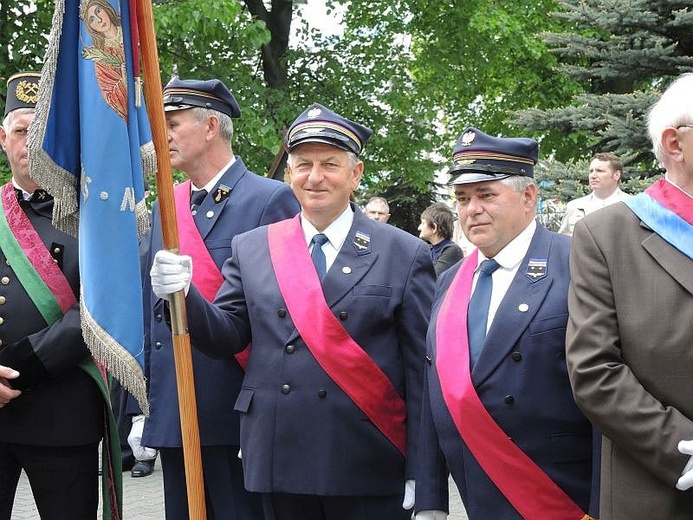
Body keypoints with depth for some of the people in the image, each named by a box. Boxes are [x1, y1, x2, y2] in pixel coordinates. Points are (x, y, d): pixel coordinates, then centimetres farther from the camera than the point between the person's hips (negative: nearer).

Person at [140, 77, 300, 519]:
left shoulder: (271, 199, -7)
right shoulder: (164, 208, 12)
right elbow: (151, 309, 15)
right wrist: (142, 406, 13)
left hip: (240, 418, -6)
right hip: (172, 415, 7)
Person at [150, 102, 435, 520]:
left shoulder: (406, 255, 0)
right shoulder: (252, 248, 8)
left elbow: (421, 374, -2)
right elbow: (226, 337, 6)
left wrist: (421, 475, -5)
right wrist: (182, 294, -13)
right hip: (280, 467, 2)